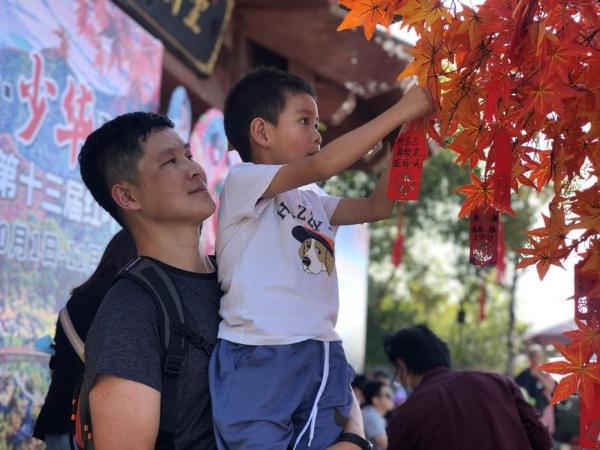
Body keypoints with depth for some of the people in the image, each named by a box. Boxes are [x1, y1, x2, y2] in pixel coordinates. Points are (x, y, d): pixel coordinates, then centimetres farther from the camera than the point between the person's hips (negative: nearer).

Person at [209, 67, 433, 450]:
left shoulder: (311, 203, 22)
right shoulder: (243, 180, -3)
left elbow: (377, 206, 21)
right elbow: (322, 166, -15)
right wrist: (401, 111, -12)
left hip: (321, 360, 8)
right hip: (260, 359, -7)